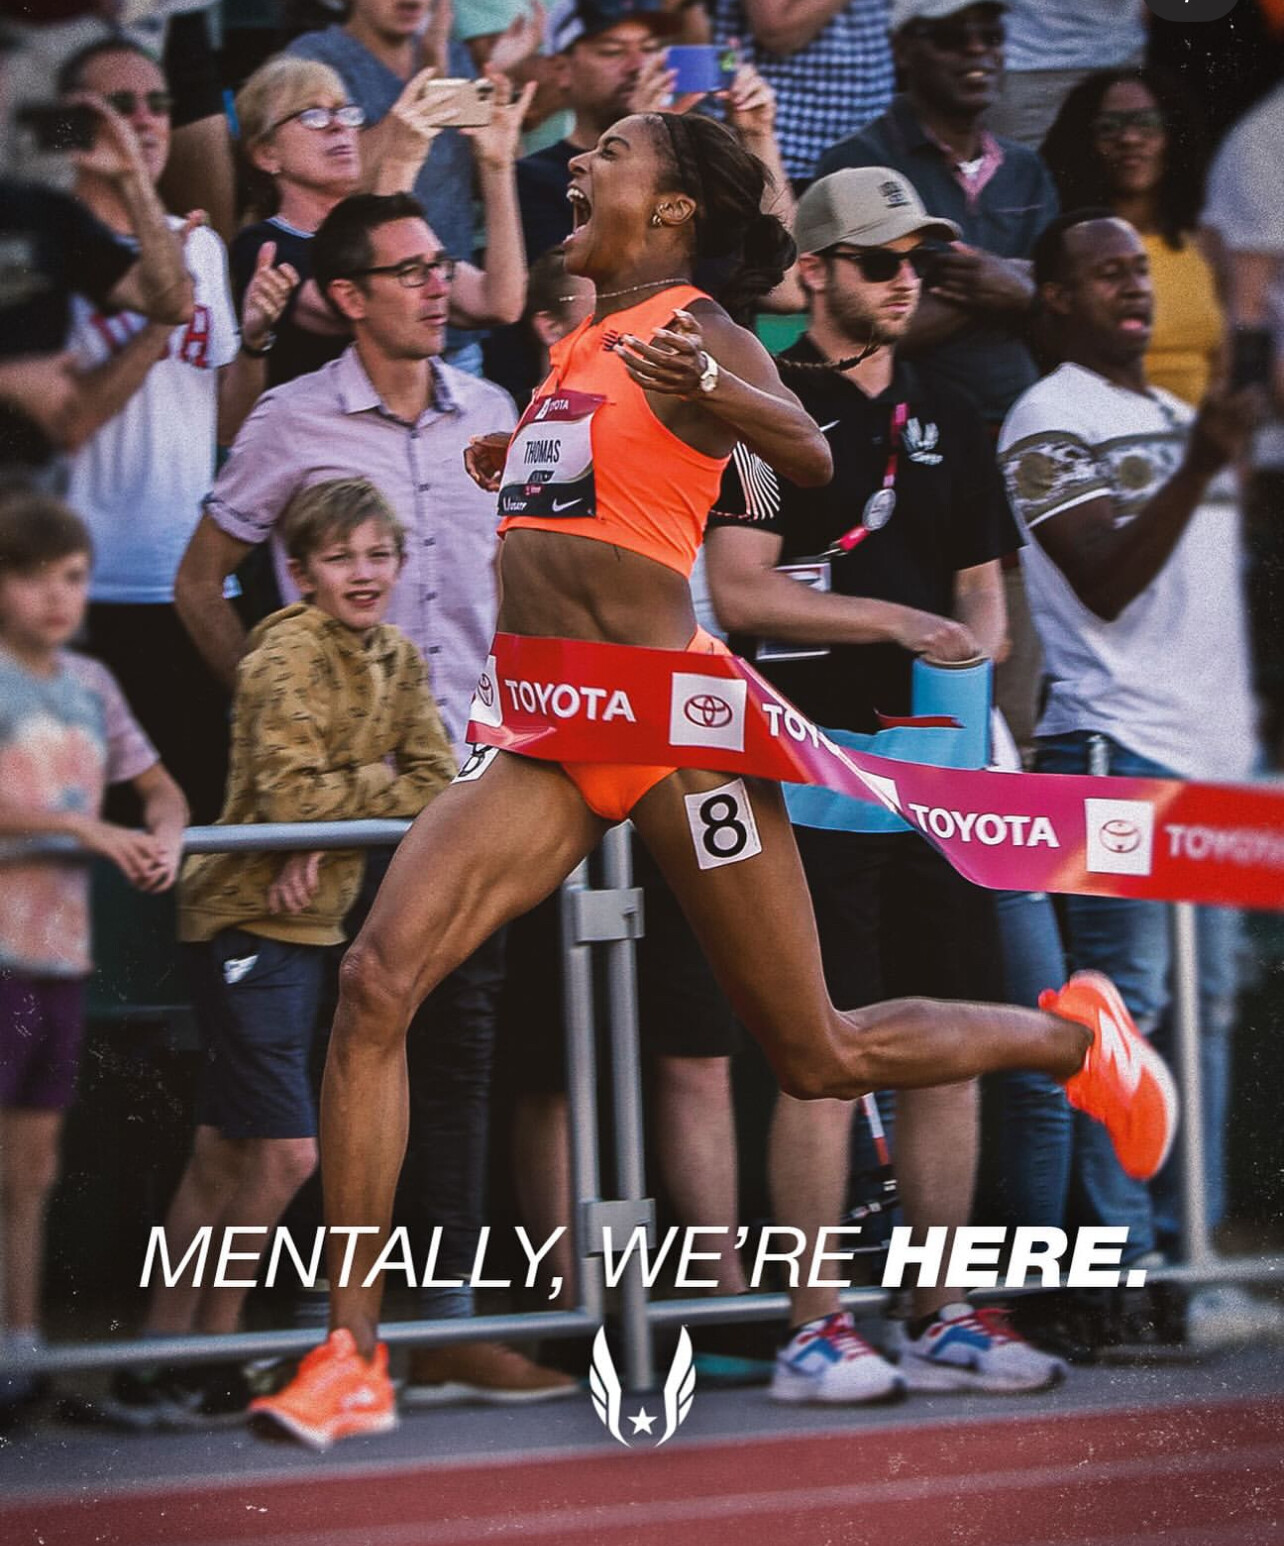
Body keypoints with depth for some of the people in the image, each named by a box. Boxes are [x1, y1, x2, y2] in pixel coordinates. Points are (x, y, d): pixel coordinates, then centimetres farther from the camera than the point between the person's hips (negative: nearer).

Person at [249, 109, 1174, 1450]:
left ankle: (1073, 1039, 32)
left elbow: (808, 455, -29)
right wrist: (522, 467, 36)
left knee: (818, 1059, 3)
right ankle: (351, 1358, -14)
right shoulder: (581, 346, 16)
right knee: (376, 984, -15)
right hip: (548, 743, 7)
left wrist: (706, 395, -46)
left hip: (674, 728, -7)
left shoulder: (692, 326, -7)